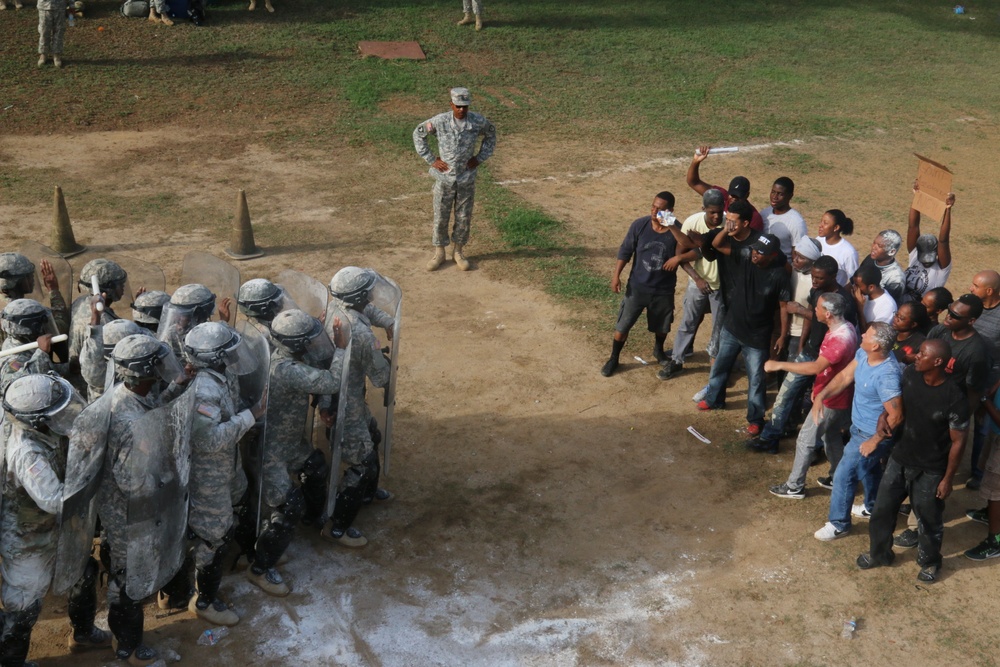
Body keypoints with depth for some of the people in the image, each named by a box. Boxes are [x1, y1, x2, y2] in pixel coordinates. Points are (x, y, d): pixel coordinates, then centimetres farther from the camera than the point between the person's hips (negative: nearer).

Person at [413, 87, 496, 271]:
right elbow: (419, 133, 0)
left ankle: (459, 251, 28)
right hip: (444, 177, -1)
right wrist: (431, 159, -4)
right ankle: (439, 252, 25)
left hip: (467, 178, 1)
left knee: (464, 217, 11)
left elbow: (491, 134, 10)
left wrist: (479, 158, 2)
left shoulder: (478, 121, -11)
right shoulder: (439, 121, -15)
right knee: (440, 217, 8)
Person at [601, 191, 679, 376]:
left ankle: (659, 349, 52)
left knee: (661, 326, 22)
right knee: (623, 325, 9)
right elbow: (625, 250, -4)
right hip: (637, 286, 0)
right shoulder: (640, 225, -14)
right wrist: (616, 274, -7)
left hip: (663, 290, 0)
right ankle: (614, 358, 30)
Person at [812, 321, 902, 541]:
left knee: (844, 476, 0)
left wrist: (875, 441, -23)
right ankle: (873, 506, 53)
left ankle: (838, 523, 18)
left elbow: (896, 416, -31)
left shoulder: (887, 375, -36)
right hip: (860, 427, 9)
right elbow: (845, 376, 3)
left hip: (871, 435, -9)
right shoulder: (863, 354, -11)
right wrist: (821, 395, -8)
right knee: (868, 468, 29)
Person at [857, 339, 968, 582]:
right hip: (899, 459, 5)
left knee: (928, 520, 15)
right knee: (882, 509, 17)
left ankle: (930, 562, 42)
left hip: (930, 470, -5)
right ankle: (879, 553, 41)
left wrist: (948, 479, -11)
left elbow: (958, 441, -16)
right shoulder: (910, 374, -11)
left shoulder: (954, 398, -26)